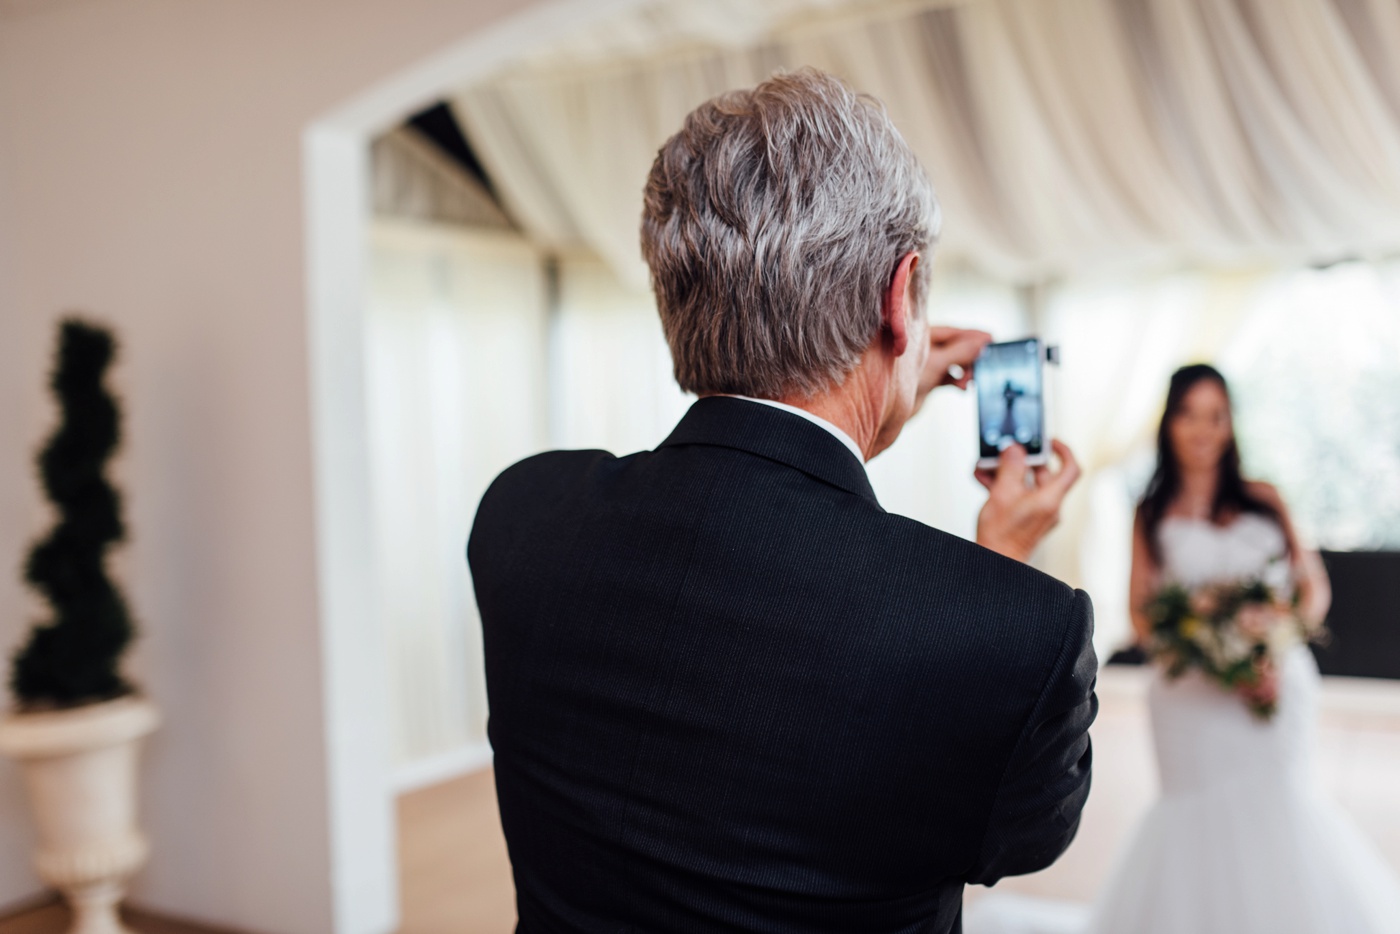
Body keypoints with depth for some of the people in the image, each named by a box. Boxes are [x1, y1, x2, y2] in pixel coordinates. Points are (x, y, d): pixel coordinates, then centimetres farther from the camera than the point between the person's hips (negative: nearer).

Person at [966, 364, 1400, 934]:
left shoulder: (1263, 500, 9)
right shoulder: (1154, 515, 7)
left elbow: (1314, 587, 7)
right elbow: (1141, 614, 3)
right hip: (1194, 694, -2)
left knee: (1276, 813, 4)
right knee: (1209, 825, -3)